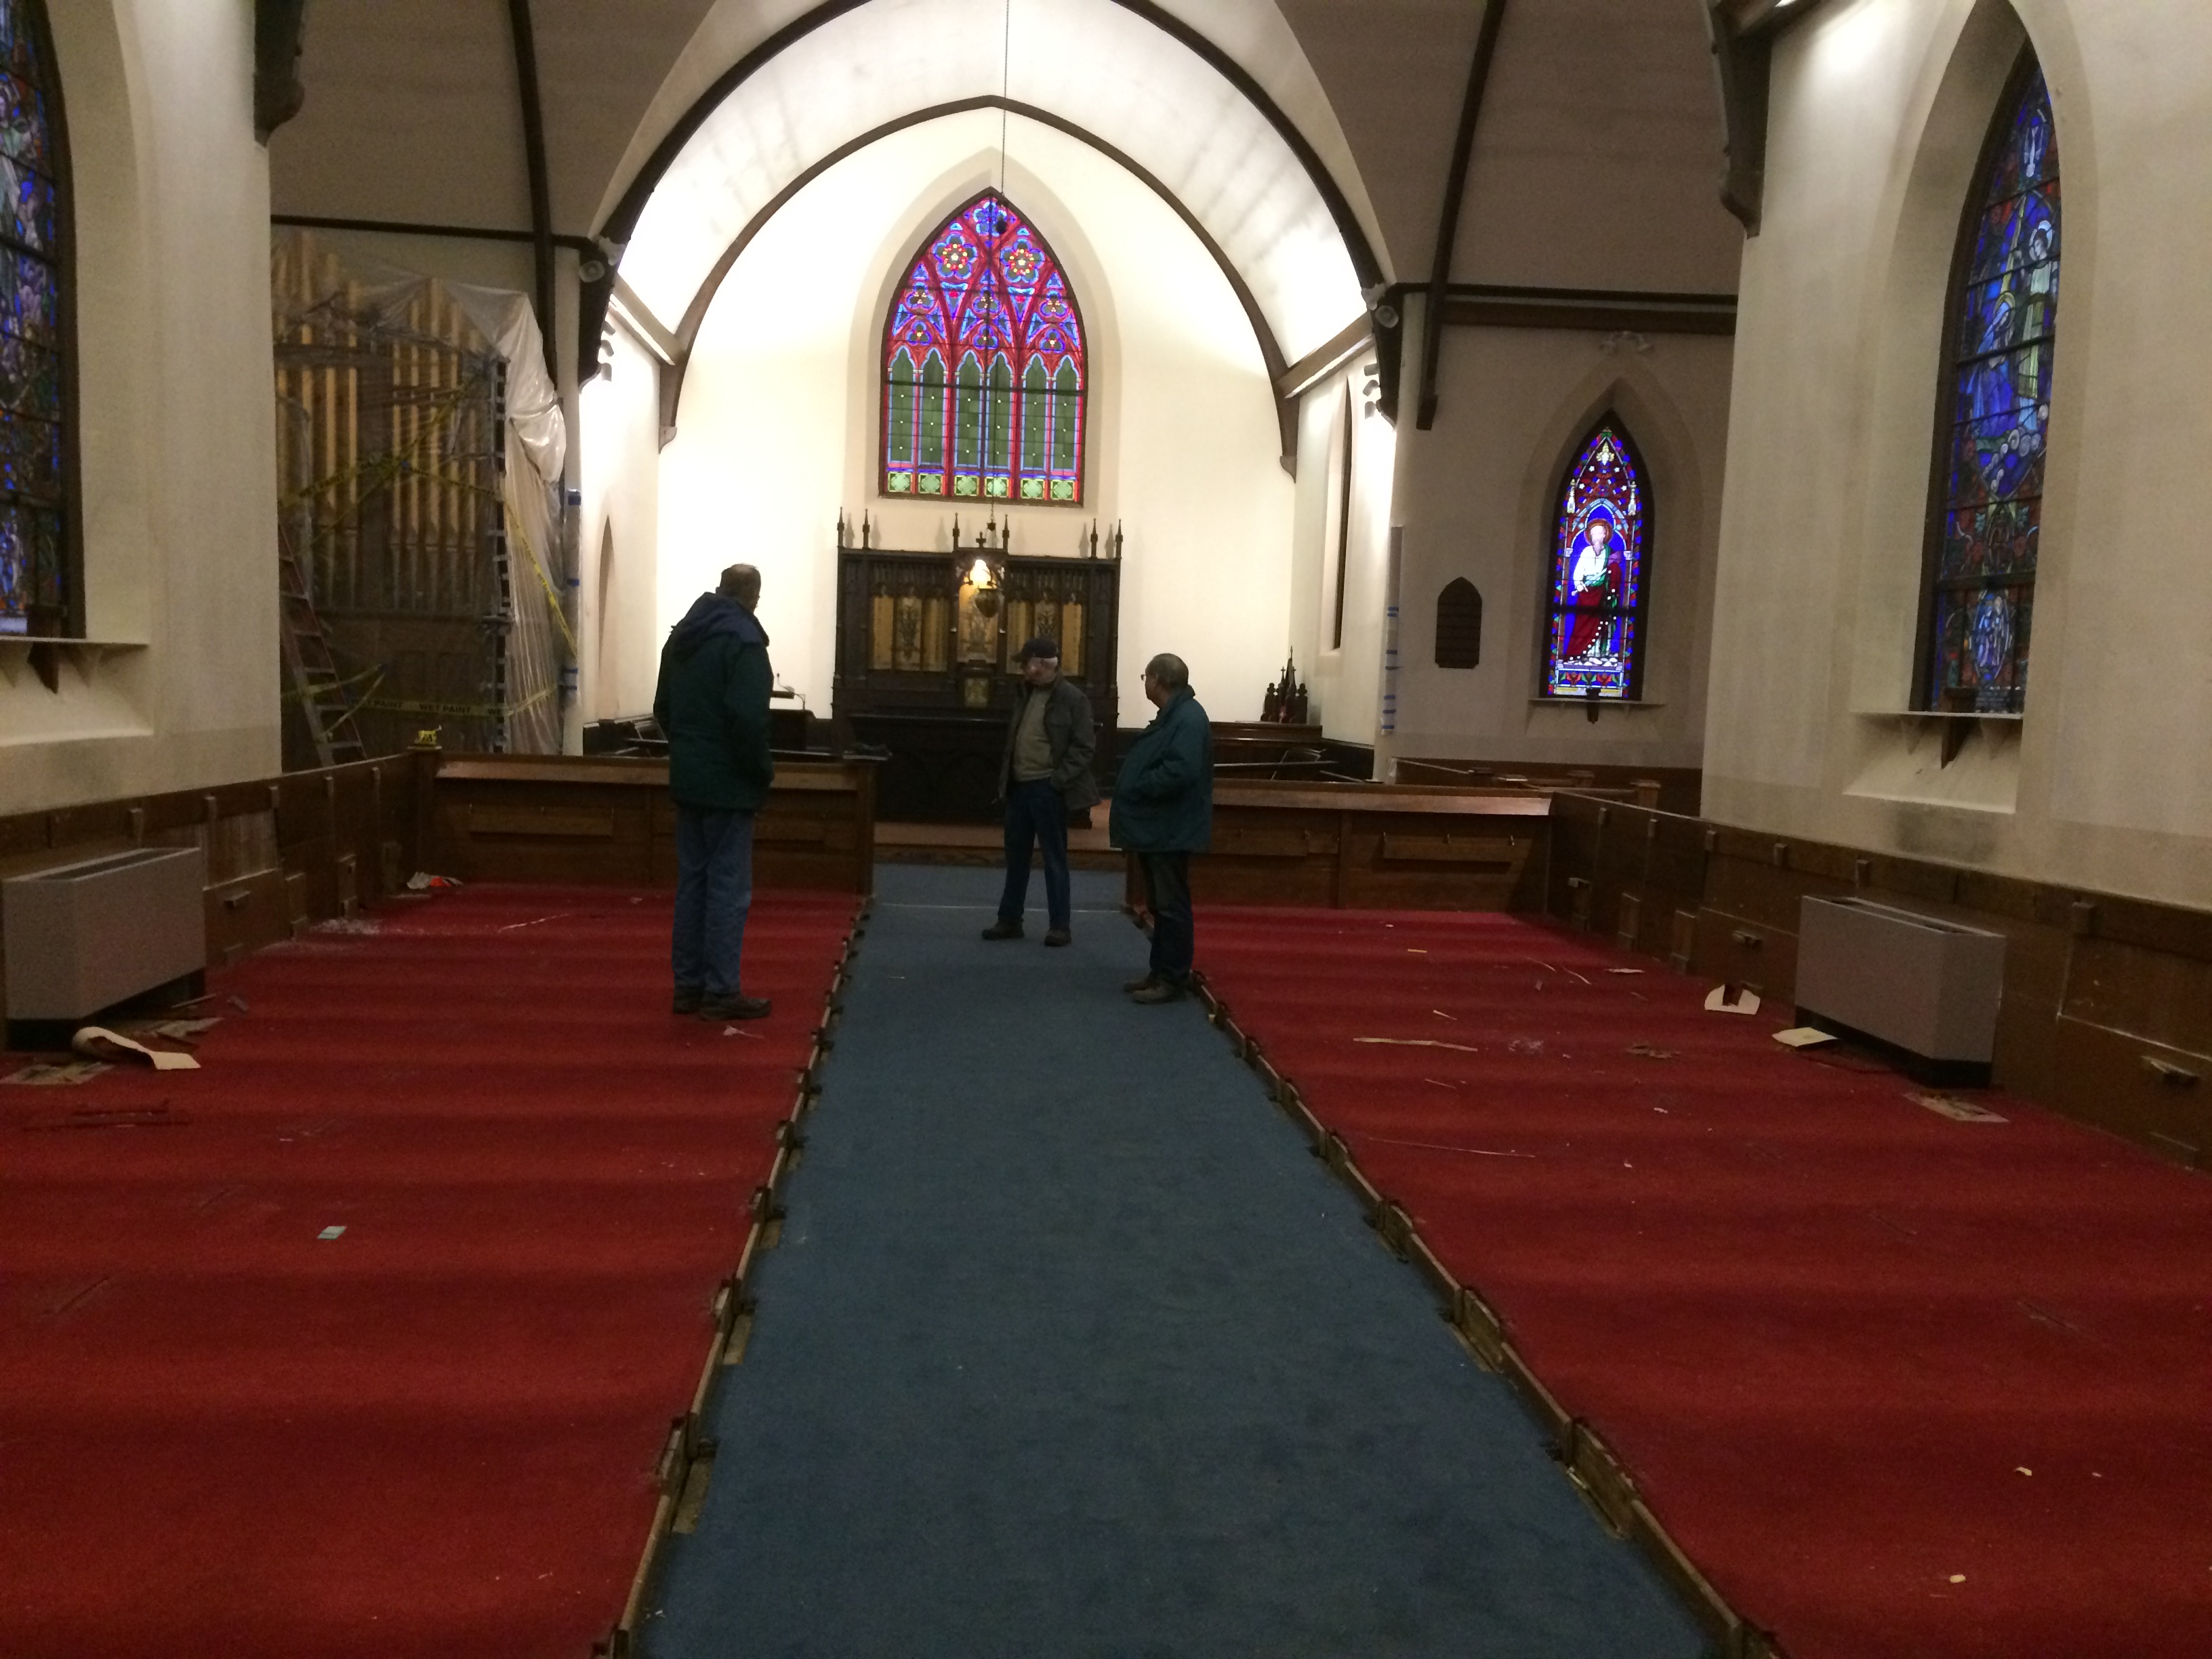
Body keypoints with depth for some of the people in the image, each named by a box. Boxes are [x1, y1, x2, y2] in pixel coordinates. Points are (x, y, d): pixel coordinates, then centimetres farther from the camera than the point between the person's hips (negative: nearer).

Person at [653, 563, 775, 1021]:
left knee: (693, 880, 13)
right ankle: (721, 991, 0)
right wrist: (763, 770, -11)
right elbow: (748, 719, -23)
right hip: (728, 783, -8)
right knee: (729, 886, -3)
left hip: (687, 778, 8)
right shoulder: (743, 641, -15)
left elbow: (663, 707, 18)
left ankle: (689, 984, 18)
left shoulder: (682, 636, 12)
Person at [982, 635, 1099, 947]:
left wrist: (1059, 780, -17)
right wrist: (1005, 778, 8)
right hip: (1019, 786, 7)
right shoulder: (1026, 694, 13)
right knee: (1016, 856, 12)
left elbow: (1084, 746, -11)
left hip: (1048, 789, -6)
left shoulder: (1072, 698, -8)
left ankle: (1059, 925, 8)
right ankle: (1010, 920, 21)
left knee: (1054, 857, 1)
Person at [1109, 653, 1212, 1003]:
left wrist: (1136, 787, -19)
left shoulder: (1188, 718, -19)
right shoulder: (1172, 715, 15)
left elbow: (1180, 771, -29)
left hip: (1171, 831, -11)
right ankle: (1161, 972, 24)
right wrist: (1129, 769, 5)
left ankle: (1173, 979, 3)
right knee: (1160, 905, 16)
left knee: (1171, 906, -4)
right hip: (1156, 828, 11)